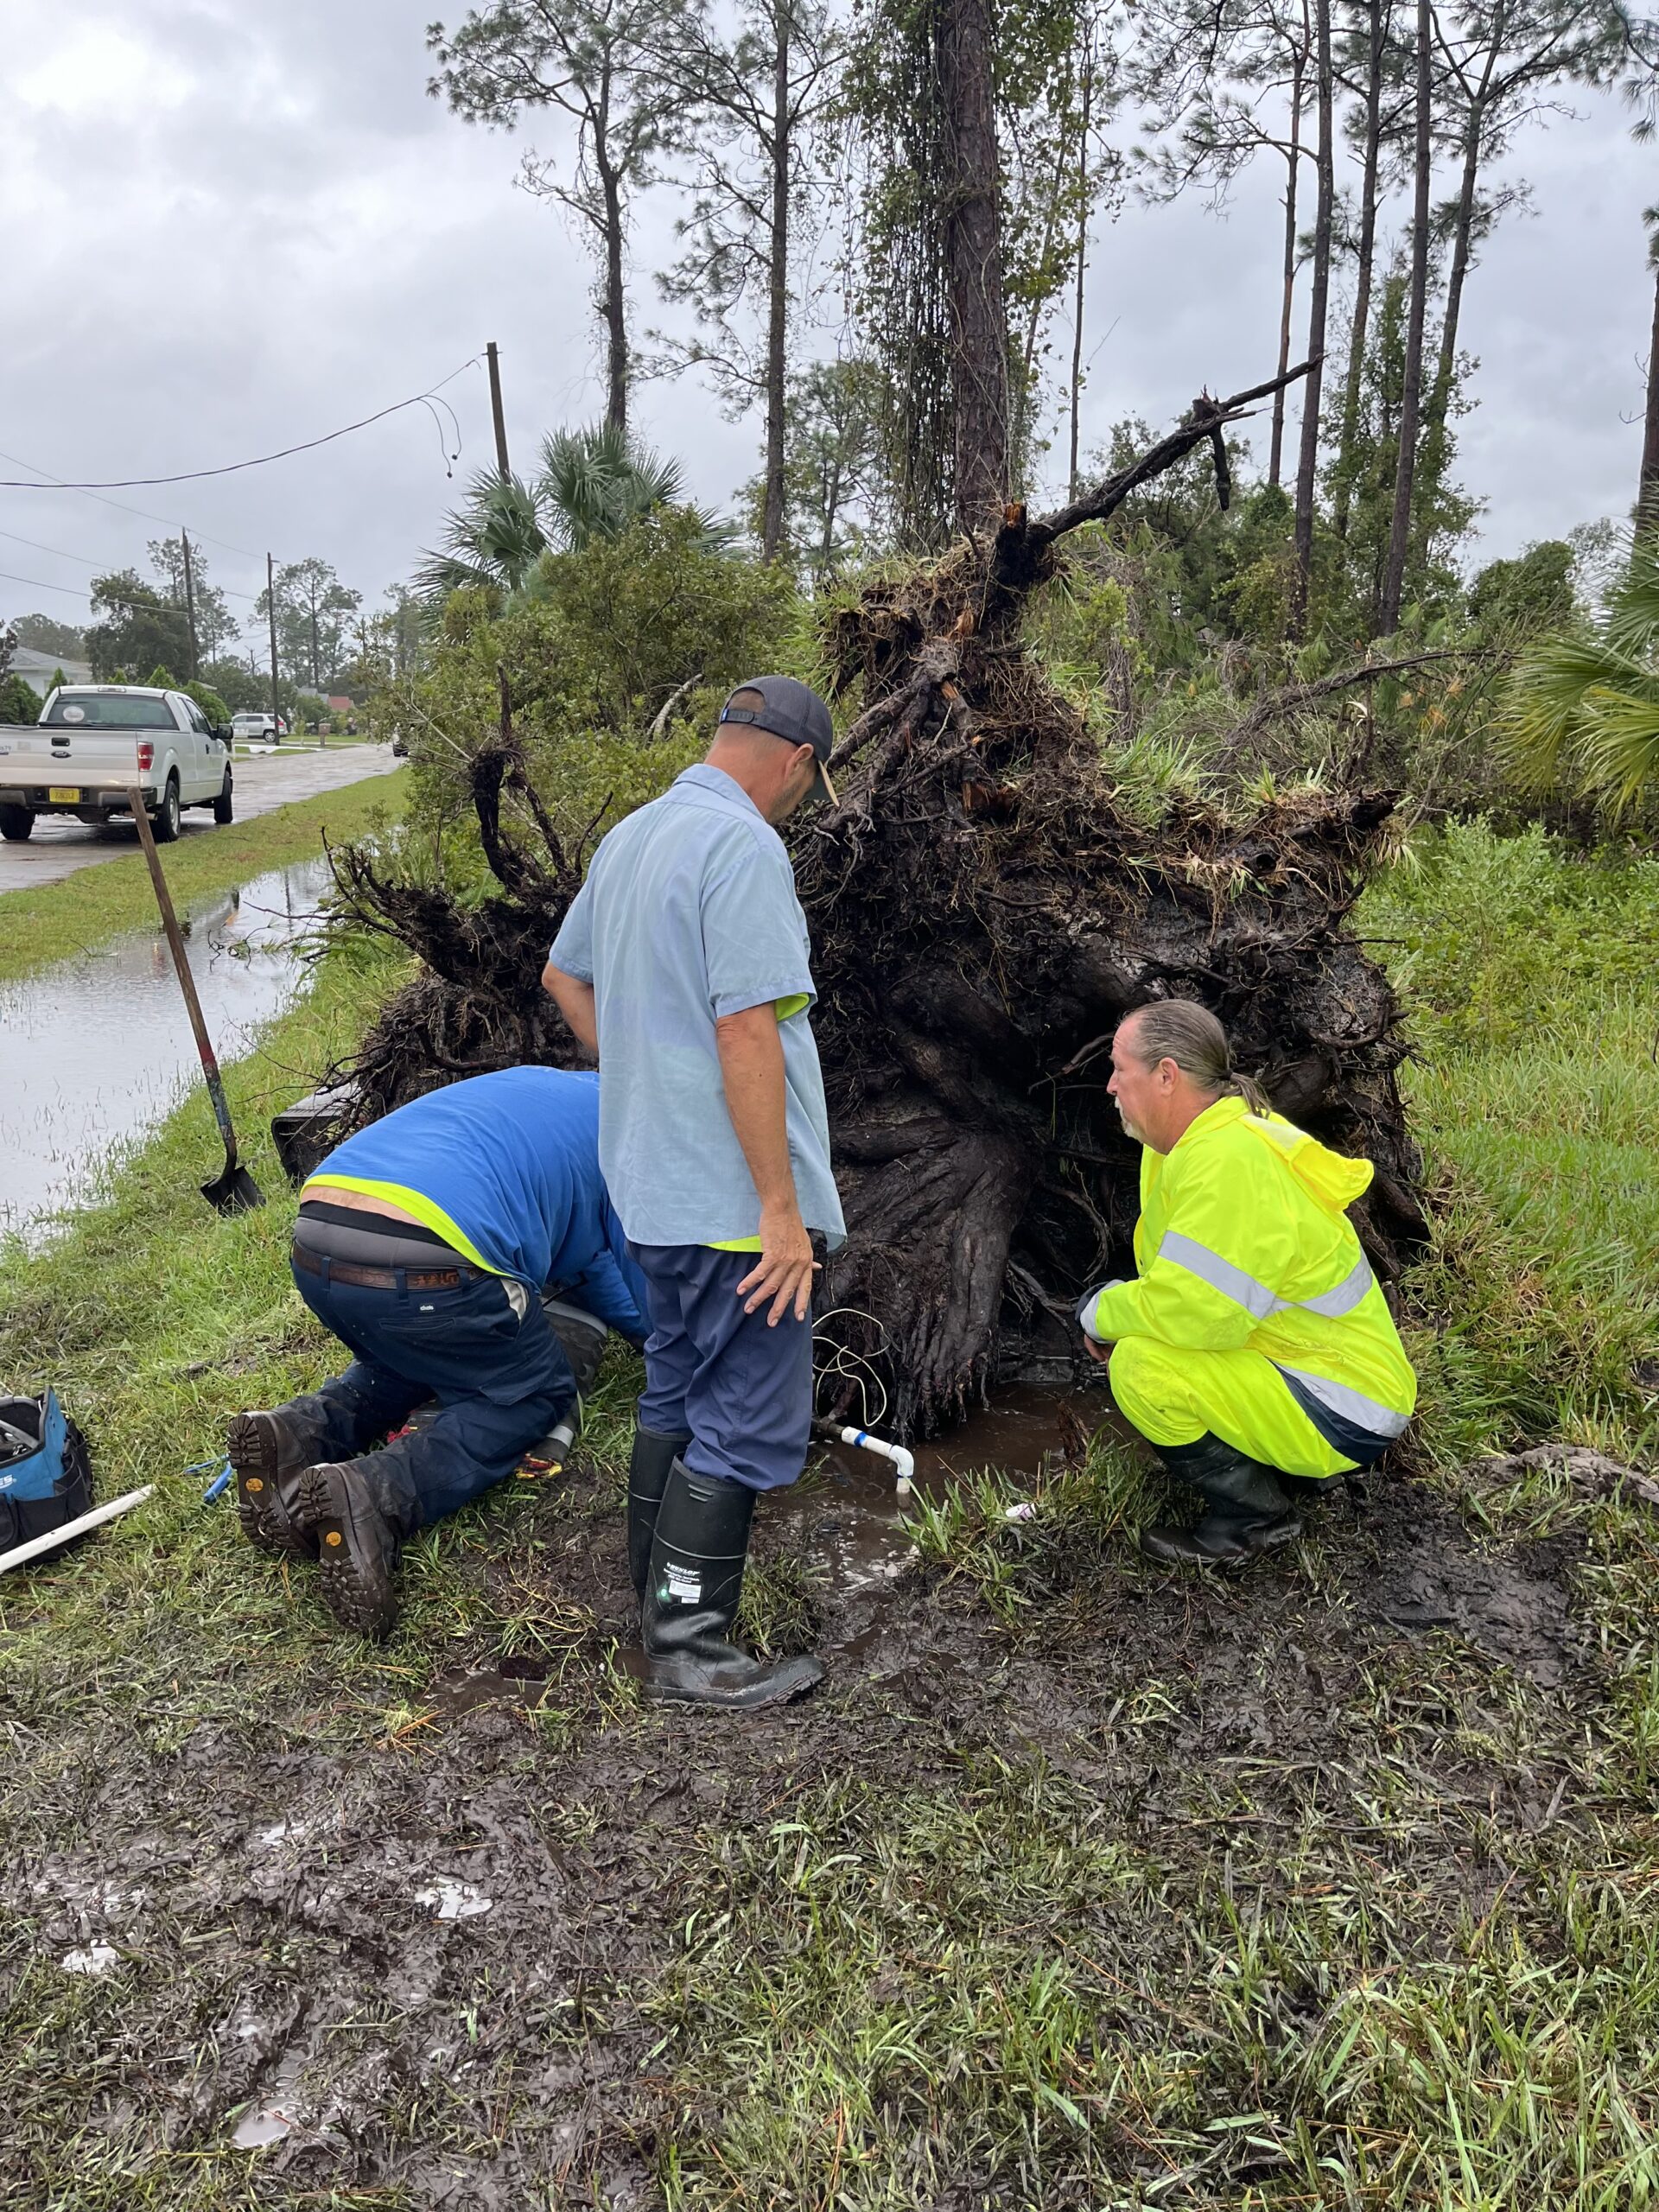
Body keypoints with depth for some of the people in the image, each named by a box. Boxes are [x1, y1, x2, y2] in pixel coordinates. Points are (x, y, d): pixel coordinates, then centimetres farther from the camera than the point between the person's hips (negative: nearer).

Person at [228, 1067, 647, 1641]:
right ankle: (375, 1494, -11)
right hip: (416, 1265, -8)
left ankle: (303, 1431, 6)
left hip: (313, 1246, 8)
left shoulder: (534, 1086, 33)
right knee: (535, 1394, 13)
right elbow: (647, 1312, 16)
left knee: (410, 1357, 33)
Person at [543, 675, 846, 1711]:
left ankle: (661, 1601, 31)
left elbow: (565, 975, 25)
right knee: (748, 1421, 0)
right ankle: (690, 1645, 9)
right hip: (736, 1200, -10)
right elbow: (748, 1034, -23)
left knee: (677, 1396, 19)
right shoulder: (745, 848, -17)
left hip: (656, 1186, 10)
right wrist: (782, 1207, -20)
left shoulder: (629, 837, 13)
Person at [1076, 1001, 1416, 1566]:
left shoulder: (1227, 1160, -28)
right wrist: (1111, 1313, -3)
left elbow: (1195, 1311, -32)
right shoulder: (1199, 1136, 4)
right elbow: (1176, 1283, 14)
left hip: (1345, 1415, -10)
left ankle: (1254, 1516, -5)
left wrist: (1103, 1314, -14)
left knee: (1141, 1366, -26)